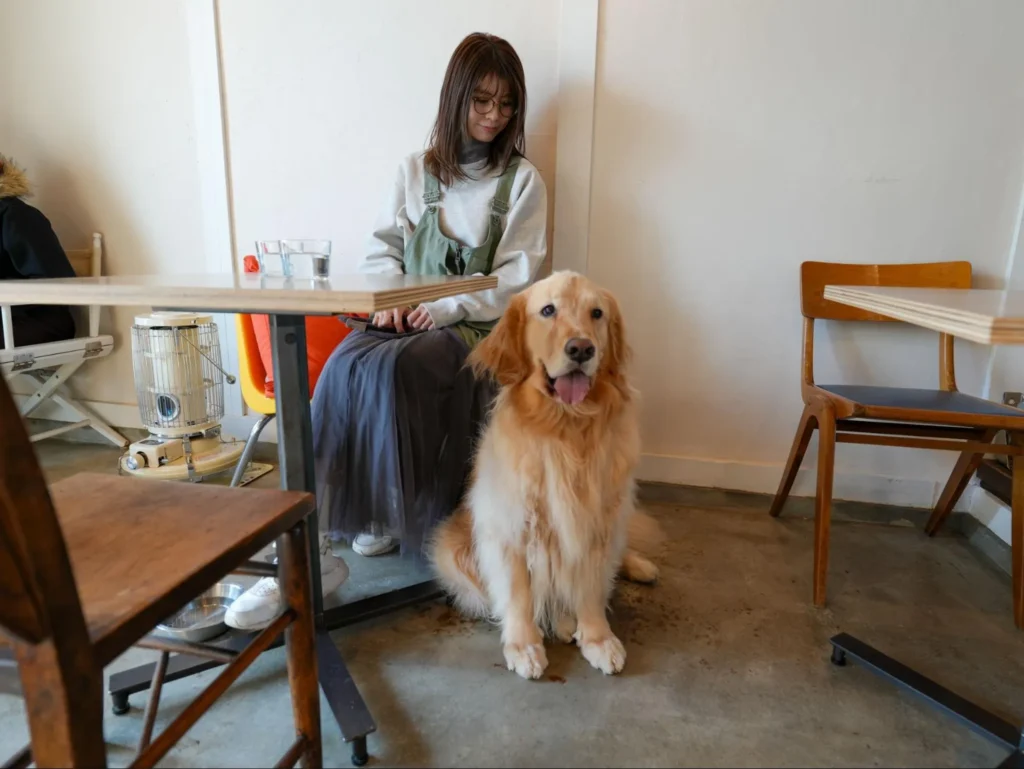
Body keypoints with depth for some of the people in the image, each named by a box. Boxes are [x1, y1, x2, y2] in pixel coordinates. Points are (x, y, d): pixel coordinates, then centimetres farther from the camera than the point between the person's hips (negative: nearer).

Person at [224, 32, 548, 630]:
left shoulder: (522, 180, 5)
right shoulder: (416, 170, 16)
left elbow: (517, 278, -3)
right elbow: (383, 249, 14)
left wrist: (447, 309, -14)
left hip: (478, 327, -3)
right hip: (407, 318, 3)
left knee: (391, 369, -33)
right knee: (344, 367, -27)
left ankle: (386, 514, -15)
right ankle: (319, 537, -22)